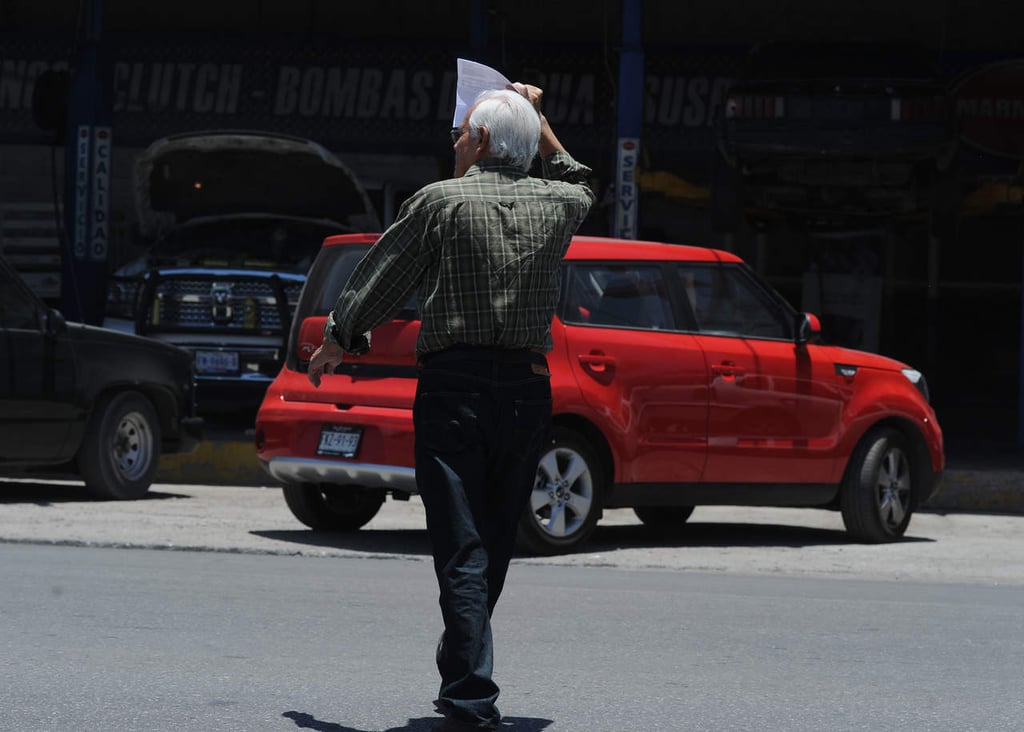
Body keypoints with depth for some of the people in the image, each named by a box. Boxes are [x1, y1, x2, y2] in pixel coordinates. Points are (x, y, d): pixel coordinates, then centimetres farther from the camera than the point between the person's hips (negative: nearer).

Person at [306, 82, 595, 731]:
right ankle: (462, 665, 28)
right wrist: (539, 121, 37)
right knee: (496, 544, 15)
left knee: (463, 552, -8)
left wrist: (334, 347, 19)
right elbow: (580, 183, 36)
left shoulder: (441, 202, -3)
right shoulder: (556, 204, 9)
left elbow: (376, 287, 4)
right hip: (529, 389, 4)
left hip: (454, 386, -4)